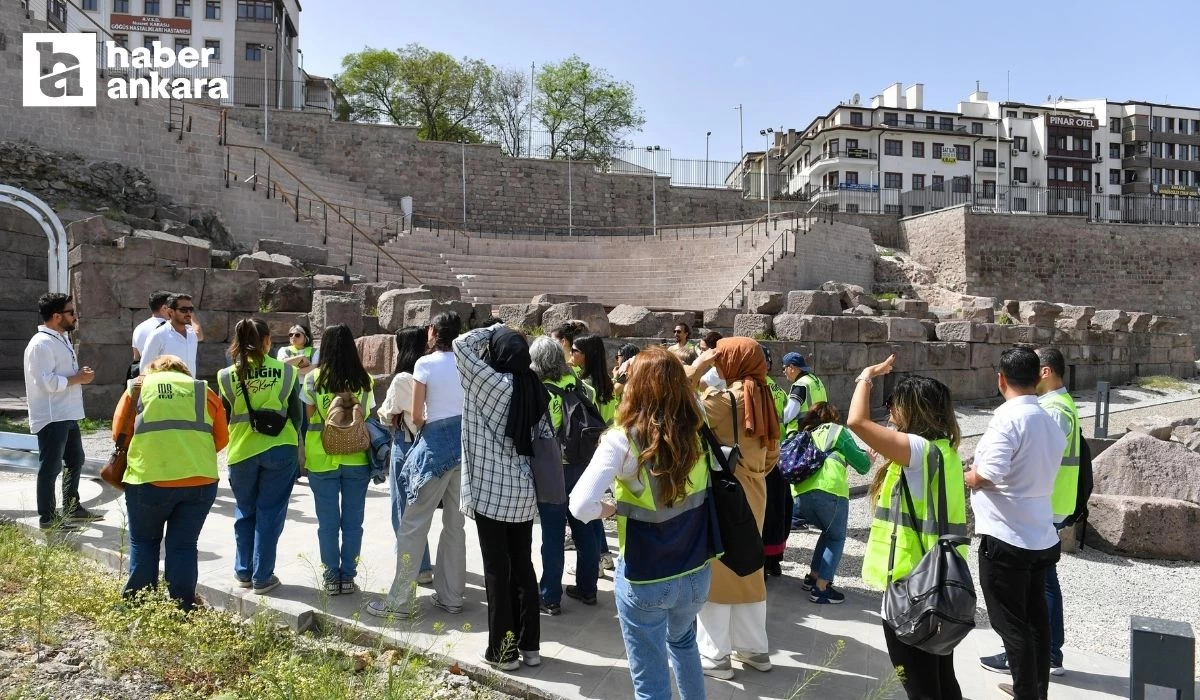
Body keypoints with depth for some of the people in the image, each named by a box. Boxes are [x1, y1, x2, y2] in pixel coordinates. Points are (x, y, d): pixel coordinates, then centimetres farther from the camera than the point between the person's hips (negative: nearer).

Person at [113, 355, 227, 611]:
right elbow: (221, 438, 10)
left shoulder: (138, 386, 12)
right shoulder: (204, 390, 13)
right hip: (200, 480, 1)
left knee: (144, 543, 19)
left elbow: (119, 434, 10)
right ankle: (182, 610, 16)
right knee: (184, 546, 12)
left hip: (149, 479, -1)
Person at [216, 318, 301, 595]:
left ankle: (243, 572, 26)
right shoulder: (285, 371, -4)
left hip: (242, 451, 2)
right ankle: (262, 577, 12)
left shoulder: (228, 375, -1)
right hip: (280, 450, -1)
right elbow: (296, 413, 1)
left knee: (245, 512, 18)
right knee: (269, 513, 7)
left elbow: (223, 418, 6)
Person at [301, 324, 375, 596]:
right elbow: (367, 418, 1)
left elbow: (308, 418, -3)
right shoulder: (364, 380, -2)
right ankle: (348, 576, 17)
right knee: (352, 522, 10)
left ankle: (332, 578, 16)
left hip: (322, 459, -1)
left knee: (328, 523, 9)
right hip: (357, 459, 1)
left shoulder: (314, 378, -5)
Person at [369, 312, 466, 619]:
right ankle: (451, 596, 22)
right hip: (465, 442, 5)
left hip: (436, 444, -5)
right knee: (455, 523, 13)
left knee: (413, 524, 4)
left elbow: (417, 416, -3)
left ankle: (400, 601, 10)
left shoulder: (425, 364, -6)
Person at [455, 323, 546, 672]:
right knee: (523, 565, 13)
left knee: (497, 570, 4)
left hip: (491, 491, -6)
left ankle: (503, 650, 15)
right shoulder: (533, 387, 2)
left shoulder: (493, 383, -14)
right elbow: (546, 436, 7)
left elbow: (461, 345, -9)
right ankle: (529, 645, 23)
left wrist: (494, 330, 1)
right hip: (525, 491, 6)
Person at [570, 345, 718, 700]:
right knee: (683, 642, 34)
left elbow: (580, 506, -29)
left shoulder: (622, 441, -22)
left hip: (644, 580, -5)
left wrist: (608, 509, -11)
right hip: (696, 573, 5)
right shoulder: (697, 432, -8)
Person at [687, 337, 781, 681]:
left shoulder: (723, 399, -17)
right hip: (753, 494, 8)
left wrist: (695, 369, -14)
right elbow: (772, 453, 11)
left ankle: (715, 655, 13)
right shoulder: (762, 398, 5)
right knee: (749, 569, 17)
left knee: (716, 572, 3)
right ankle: (755, 648, 29)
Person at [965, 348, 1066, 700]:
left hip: (1006, 538, -9)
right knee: (1035, 618, 21)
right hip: (1041, 537, 9)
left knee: (1011, 624, 4)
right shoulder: (1051, 423, 8)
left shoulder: (1008, 416, -18)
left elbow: (991, 474, -26)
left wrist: (968, 477, -6)